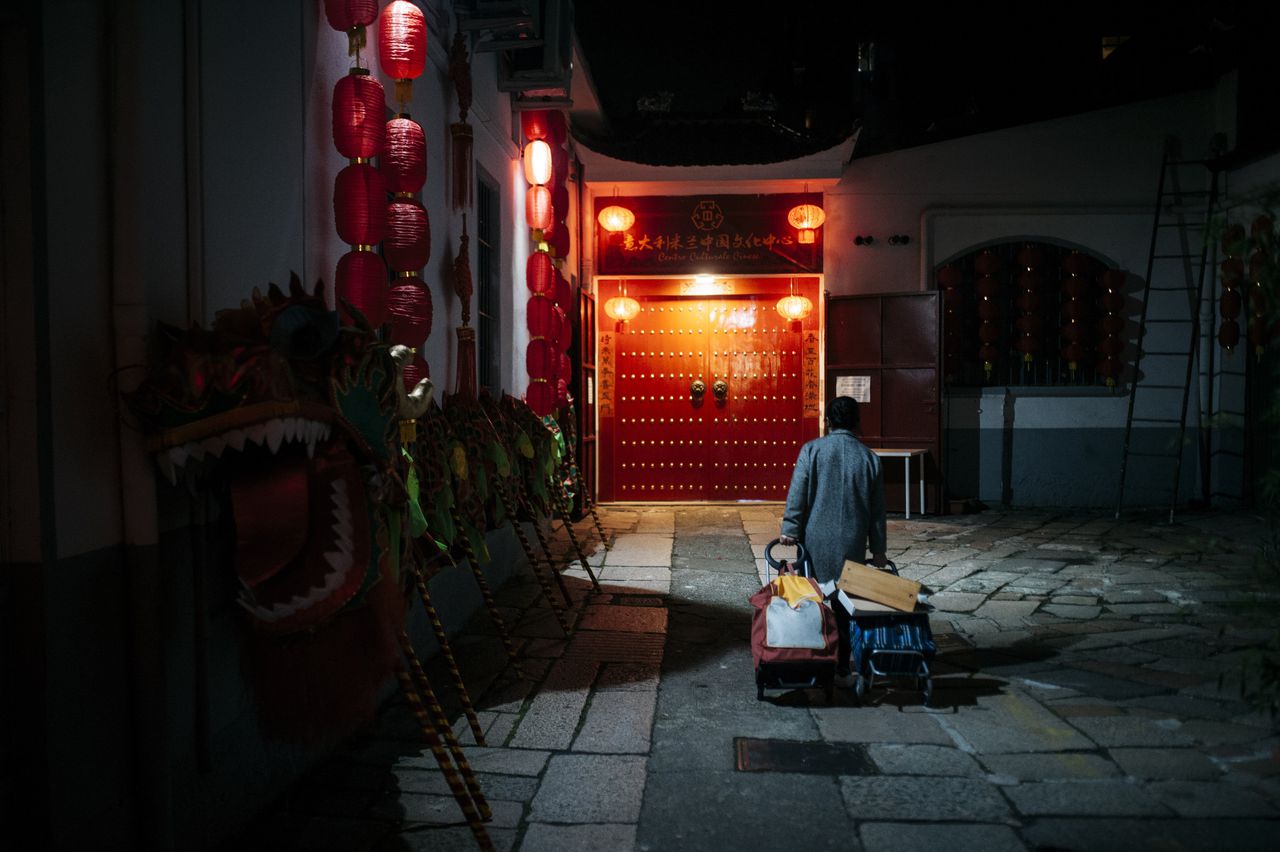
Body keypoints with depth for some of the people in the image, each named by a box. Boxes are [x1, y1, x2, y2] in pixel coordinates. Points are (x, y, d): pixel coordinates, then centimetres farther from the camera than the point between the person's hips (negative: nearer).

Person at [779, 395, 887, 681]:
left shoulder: (812, 450, -4)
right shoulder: (869, 458, 3)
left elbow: (797, 494, -8)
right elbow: (877, 509, 6)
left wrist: (789, 529, -1)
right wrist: (878, 549, 13)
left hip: (816, 540, -1)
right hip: (852, 544, 1)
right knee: (846, 605, 8)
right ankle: (842, 668, 14)